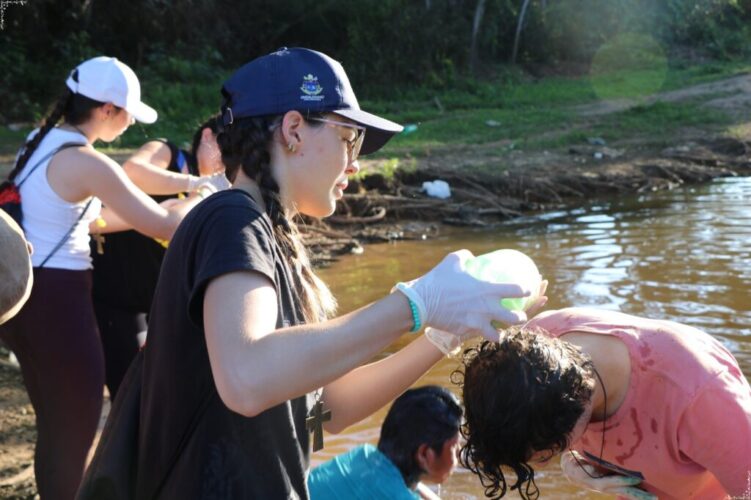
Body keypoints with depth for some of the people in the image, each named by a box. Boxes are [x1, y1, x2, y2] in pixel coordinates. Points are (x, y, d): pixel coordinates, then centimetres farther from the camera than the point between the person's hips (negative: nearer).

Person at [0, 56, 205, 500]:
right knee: (76, 426, 6)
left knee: (54, 423, 21)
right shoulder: (87, 162, -18)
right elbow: (163, 225, -15)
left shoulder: (42, 143, 9)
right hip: (56, 297, -9)